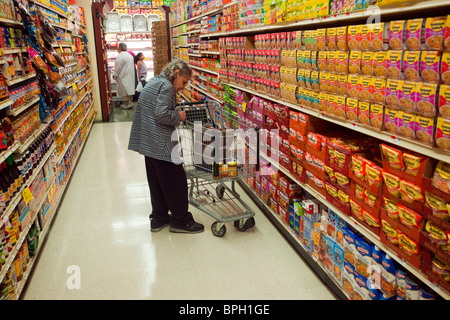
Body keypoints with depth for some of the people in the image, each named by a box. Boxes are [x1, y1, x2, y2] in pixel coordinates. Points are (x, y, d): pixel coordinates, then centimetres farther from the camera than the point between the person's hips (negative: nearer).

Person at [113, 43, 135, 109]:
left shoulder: (120, 56, -16)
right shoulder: (130, 55, 10)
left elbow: (118, 67, -14)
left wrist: (115, 75, 0)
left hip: (123, 77, -8)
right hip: (130, 76, 8)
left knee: (124, 90, -3)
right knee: (129, 88, 12)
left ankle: (128, 103, -6)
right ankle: (130, 102, 17)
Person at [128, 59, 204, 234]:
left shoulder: (152, 82, 18)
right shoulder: (166, 86, -13)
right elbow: (161, 114, -23)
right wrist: (179, 116, -7)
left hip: (147, 142, 10)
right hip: (160, 143, -10)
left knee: (156, 181, 16)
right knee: (176, 180, 1)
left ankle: (159, 219, 25)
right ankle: (180, 220, 11)